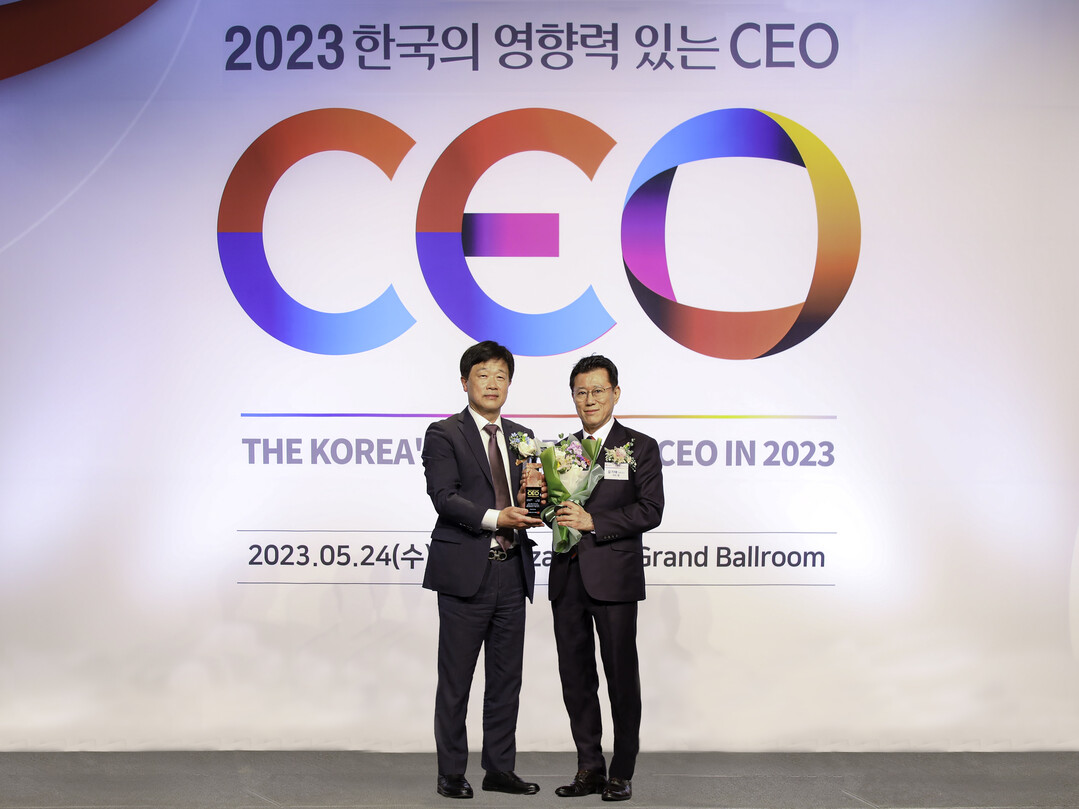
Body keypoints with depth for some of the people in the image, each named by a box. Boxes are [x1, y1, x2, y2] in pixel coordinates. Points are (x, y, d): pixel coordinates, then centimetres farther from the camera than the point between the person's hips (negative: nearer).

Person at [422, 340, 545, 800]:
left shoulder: (521, 437, 15)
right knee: (455, 679, 2)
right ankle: (451, 772, 12)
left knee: (506, 678, 11)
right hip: (465, 572, -6)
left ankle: (499, 768, 21)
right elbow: (444, 497, -13)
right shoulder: (444, 434, -2)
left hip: (512, 572, 6)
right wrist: (494, 518, -24)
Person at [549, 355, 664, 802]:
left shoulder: (640, 447, 0)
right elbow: (551, 510, 15)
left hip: (614, 576, -5)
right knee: (575, 676, 8)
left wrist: (593, 522, -17)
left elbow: (650, 511, -9)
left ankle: (622, 773, 11)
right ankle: (589, 769, 18)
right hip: (567, 576, 5)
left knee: (621, 676, 1)